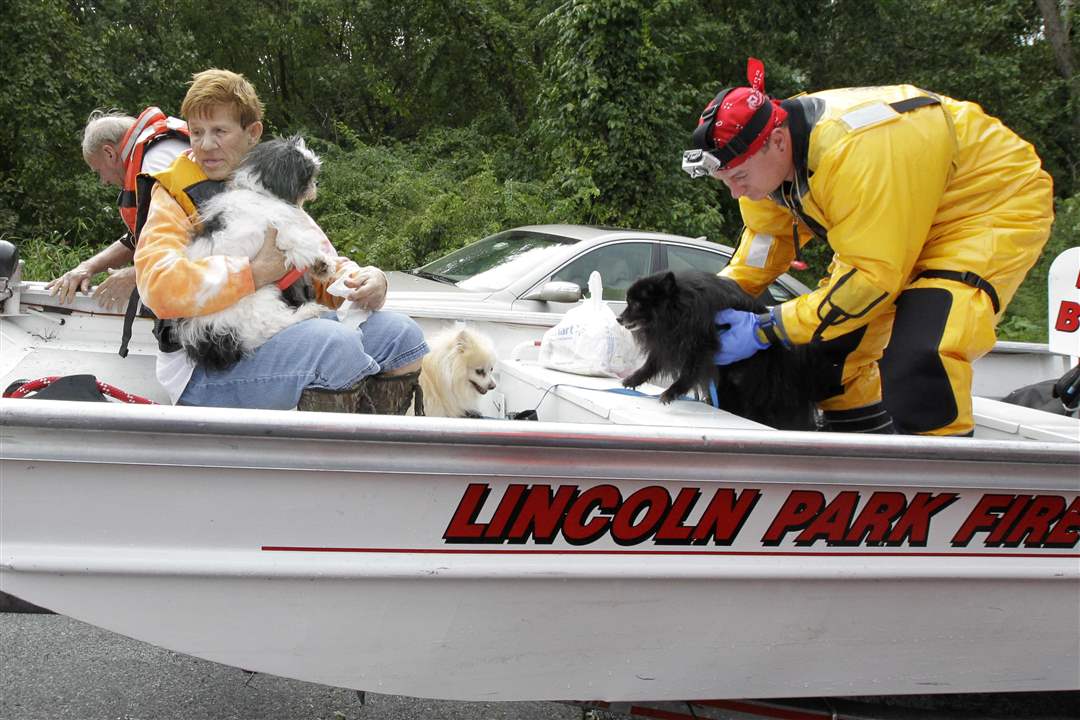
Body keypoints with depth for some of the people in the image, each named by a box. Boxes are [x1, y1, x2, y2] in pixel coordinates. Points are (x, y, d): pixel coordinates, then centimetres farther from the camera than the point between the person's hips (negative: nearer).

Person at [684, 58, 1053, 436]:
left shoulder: (853, 150, -38)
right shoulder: (762, 155, -12)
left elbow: (873, 275, -34)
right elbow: (768, 236, 4)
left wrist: (766, 329, -32)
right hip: (899, 220, 9)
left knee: (918, 359, -28)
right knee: (836, 344, 6)